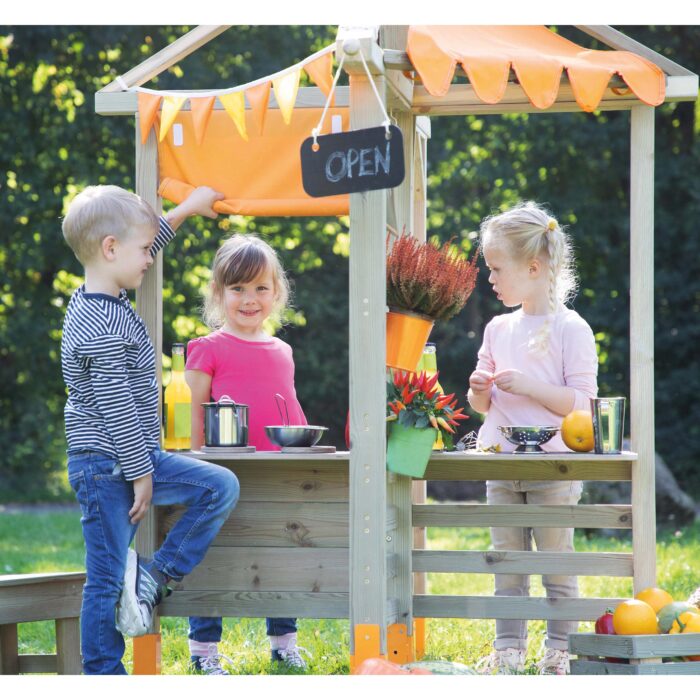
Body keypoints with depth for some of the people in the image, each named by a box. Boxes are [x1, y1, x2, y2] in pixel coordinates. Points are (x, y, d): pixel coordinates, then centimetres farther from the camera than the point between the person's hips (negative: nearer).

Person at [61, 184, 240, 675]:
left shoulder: (106, 301, 6)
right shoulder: (100, 329, -23)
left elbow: (141, 250, 26)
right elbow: (116, 408, -23)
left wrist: (186, 209, 30)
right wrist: (140, 475, -17)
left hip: (137, 456, 10)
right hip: (106, 468, -10)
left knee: (221, 487, 4)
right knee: (108, 578, -2)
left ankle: (155, 575, 6)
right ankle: (103, 676, 7)